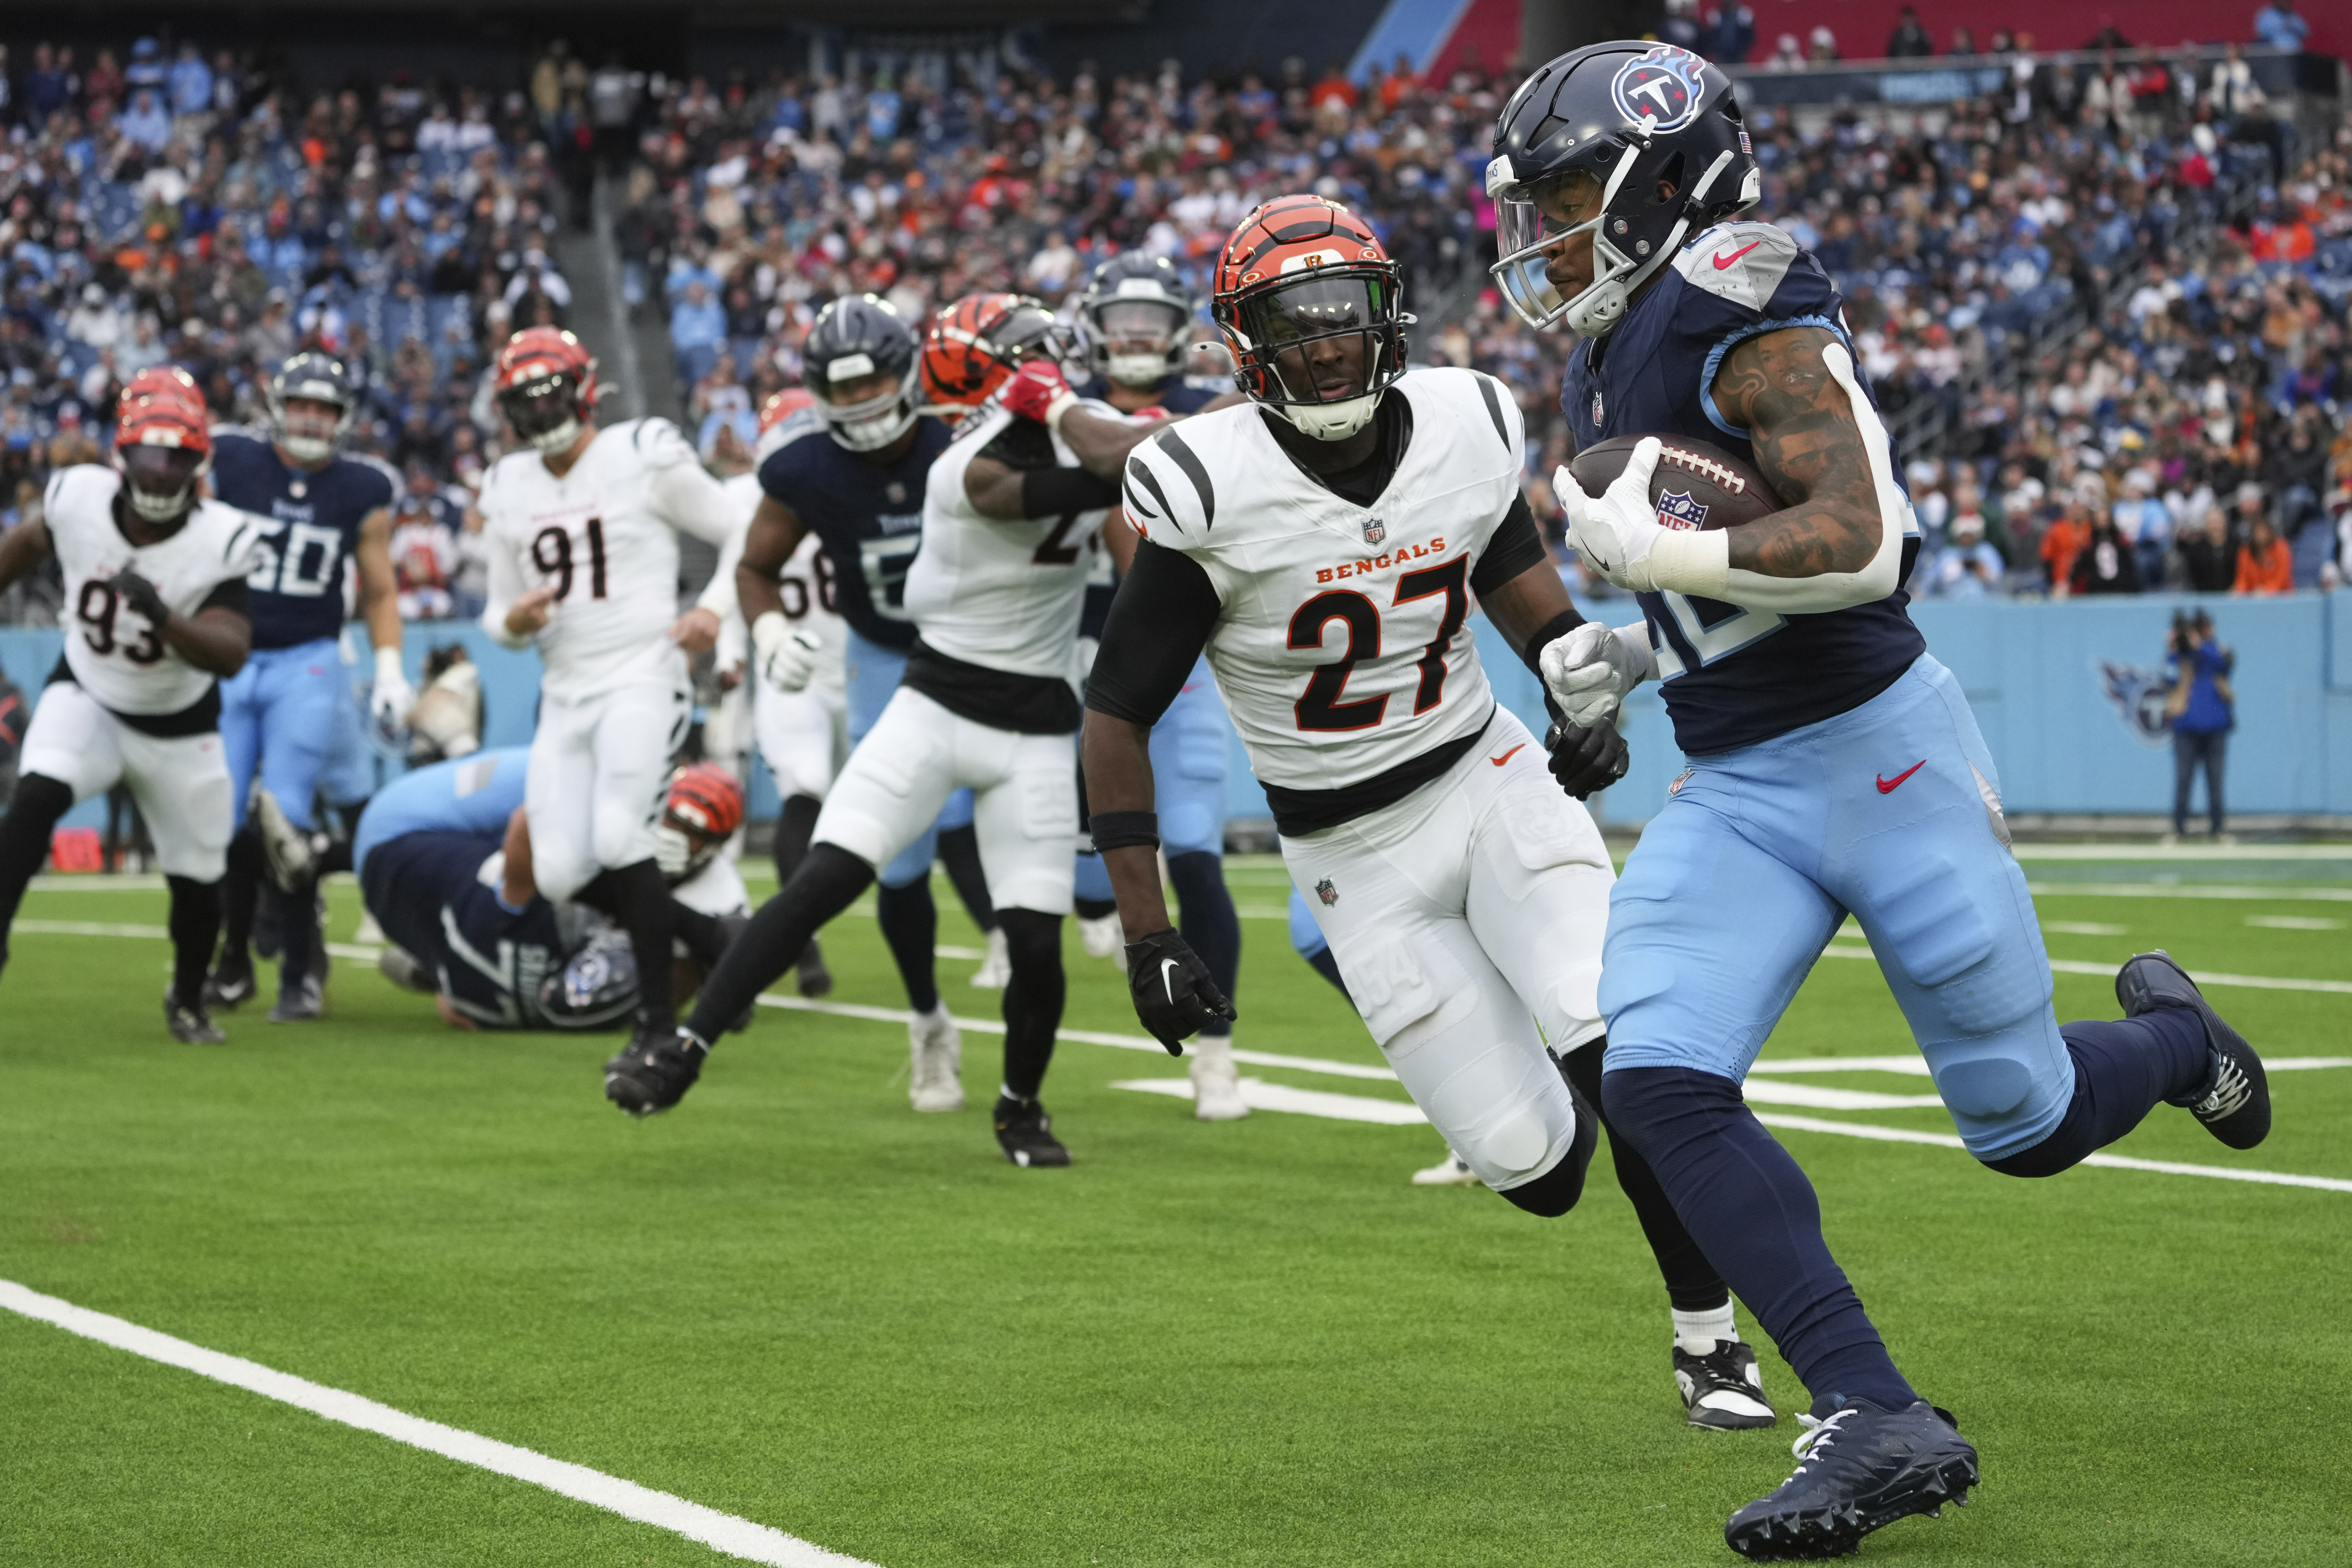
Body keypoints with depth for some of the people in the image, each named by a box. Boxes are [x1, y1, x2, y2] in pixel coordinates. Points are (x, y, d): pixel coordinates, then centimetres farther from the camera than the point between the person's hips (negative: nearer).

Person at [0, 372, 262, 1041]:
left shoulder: (221, 541, -26)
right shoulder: (78, 499, -21)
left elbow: (230, 654, -34)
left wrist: (165, 620, -51)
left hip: (178, 727, 0)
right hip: (85, 699, 0)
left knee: (197, 880, 8)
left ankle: (188, 1000, 37)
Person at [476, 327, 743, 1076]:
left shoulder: (644, 459, -5)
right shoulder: (508, 490, 12)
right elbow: (502, 613, 18)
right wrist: (513, 622, -5)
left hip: (642, 680, -6)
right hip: (565, 696, 6)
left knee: (618, 840, -23)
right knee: (559, 876, -4)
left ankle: (658, 1019, -13)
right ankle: (690, 928, 23)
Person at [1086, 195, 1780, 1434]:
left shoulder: (1464, 430, -6)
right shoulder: (1216, 493, -18)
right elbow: (1118, 715, -12)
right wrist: (1147, 937, -15)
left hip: (1491, 784, 2)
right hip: (1356, 856, -2)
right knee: (1539, 1173, -7)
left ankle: (1709, 1342, 0)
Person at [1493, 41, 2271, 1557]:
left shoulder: (1743, 319, -15)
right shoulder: (1610, 365, 13)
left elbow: (1858, 547, -27)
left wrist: (1644, 551, -25)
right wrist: (1632, 651, 12)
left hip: (1881, 752, -8)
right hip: (1732, 795, 8)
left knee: (2026, 1123, 2)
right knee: (1658, 1079, -16)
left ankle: (2172, 1036, 39)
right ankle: (1879, 1421, -15)